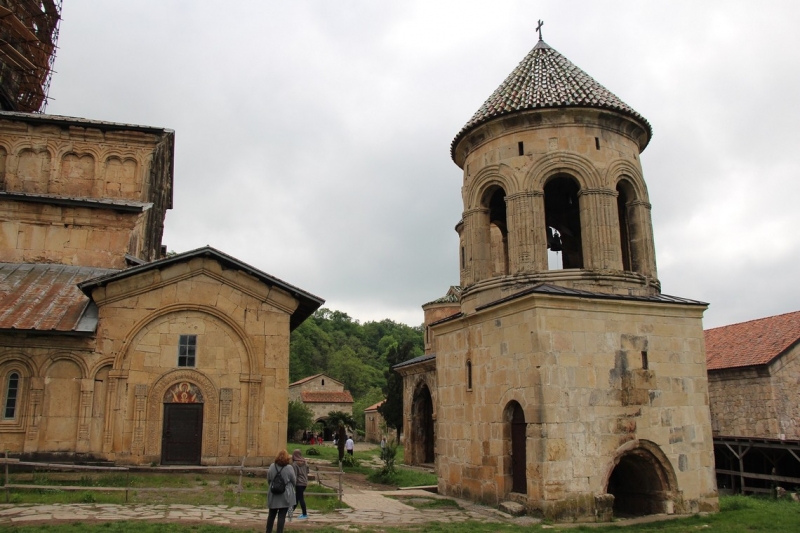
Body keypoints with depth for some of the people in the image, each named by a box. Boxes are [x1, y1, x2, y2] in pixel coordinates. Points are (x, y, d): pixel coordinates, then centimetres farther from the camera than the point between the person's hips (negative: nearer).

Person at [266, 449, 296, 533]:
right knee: (281, 516, 2)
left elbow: (268, 479, 8)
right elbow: (294, 481, -3)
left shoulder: (272, 466, -4)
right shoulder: (289, 468, -14)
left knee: (271, 515, 17)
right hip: (285, 496, -4)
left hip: (273, 495, 4)